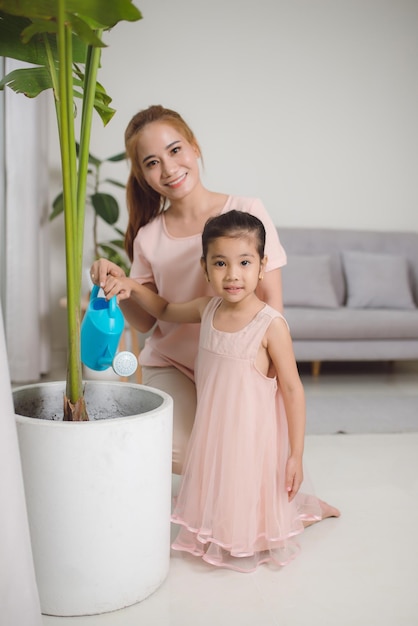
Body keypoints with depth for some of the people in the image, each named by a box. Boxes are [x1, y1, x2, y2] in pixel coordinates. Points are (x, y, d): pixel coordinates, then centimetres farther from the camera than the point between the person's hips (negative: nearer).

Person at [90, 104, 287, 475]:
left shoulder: (246, 212, -8)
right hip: (171, 364, 2)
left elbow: (271, 300, -7)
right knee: (176, 452, -21)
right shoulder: (148, 236, 1)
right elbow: (147, 321, 3)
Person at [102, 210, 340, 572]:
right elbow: (166, 311, 18)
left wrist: (296, 455, -16)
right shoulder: (208, 309, -3)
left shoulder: (271, 325, -21)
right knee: (222, 495, 21)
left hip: (251, 433, -6)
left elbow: (292, 389, -16)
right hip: (213, 430, 7)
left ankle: (308, 509, 33)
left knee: (252, 507, 7)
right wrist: (132, 288, 0)